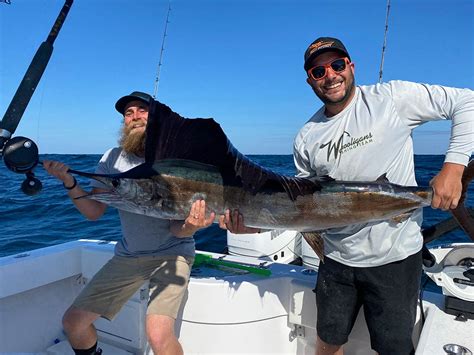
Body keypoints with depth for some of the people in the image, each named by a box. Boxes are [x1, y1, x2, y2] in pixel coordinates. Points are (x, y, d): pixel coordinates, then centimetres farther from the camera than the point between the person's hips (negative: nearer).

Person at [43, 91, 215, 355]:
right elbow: (94, 212, -2)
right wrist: (69, 181, -17)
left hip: (172, 253, -4)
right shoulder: (113, 158, 0)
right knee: (73, 321, 4)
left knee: (159, 333, -26)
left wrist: (190, 226, -38)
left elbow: (176, 227, -14)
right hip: (128, 255, 5)